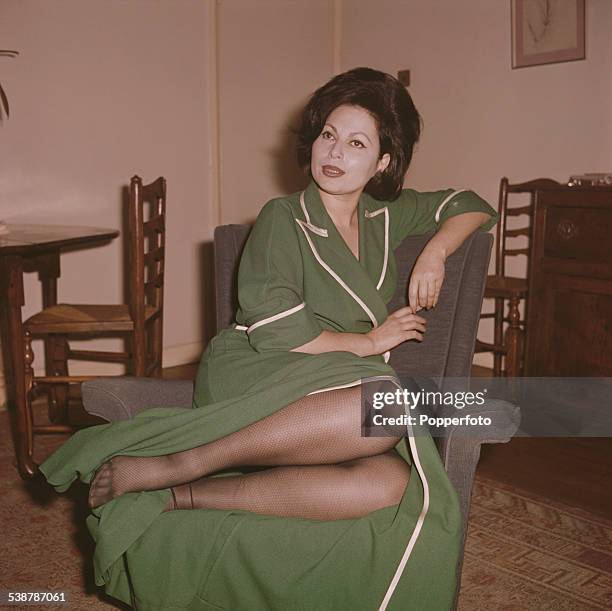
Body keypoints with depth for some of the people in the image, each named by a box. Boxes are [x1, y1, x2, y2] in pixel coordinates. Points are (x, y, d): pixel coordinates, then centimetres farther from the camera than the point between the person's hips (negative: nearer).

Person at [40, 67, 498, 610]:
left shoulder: (383, 218, 17)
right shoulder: (282, 220, 0)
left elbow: (472, 207, 29)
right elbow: (276, 331, -12)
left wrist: (434, 253, 9)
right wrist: (365, 343, -2)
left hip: (325, 401, 5)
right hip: (253, 379, -5)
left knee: (391, 485, -30)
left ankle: (175, 498, -27)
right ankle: (163, 467, -28)